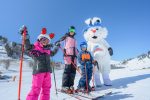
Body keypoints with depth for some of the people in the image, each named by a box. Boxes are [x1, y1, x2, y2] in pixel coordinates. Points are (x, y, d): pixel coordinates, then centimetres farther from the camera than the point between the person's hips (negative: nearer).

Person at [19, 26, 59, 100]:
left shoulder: (47, 50, 20)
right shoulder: (34, 47, 1)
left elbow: (52, 53, 38)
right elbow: (27, 48, -18)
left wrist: (57, 47, 42)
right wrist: (25, 36, -23)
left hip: (47, 71, 7)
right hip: (38, 71, -7)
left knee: (46, 88, 11)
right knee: (36, 89, -10)